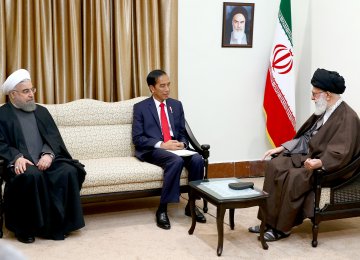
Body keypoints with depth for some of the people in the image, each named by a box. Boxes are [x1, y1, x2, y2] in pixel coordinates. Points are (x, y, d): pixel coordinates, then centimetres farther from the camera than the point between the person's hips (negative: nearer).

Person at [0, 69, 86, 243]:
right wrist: (17, 157, -21)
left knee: (68, 172, -26)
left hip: (46, 160, 4)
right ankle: (25, 228, -19)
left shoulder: (41, 111, 22)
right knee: (32, 175, -36)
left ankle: (58, 224, -16)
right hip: (22, 164, -3)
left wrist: (48, 154, -11)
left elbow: (54, 137, 10)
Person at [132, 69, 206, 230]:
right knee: (176, 161, -35)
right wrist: (161, 144, -19)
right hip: (152, 150, -4)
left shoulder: (176, 105, 15)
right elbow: (137, 138, -5)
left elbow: (183, 133, 17)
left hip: (176, 147, 5)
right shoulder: (140, 107, 2)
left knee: (197, 159, -26)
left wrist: (182, 143, -8)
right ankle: (162, 210, -25)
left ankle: (191, 205, -9)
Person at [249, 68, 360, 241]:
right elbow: (305, 137, 17)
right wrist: (282, 148, 8)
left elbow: (340, 154, -25)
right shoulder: (323, 112, 9)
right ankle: (270, 221, -10)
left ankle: (283, 227, -13)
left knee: (294, 177, -30)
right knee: (275, 166, -11)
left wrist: (319, 162, -42)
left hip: (329, 166, -8)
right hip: (310, 156, 8)